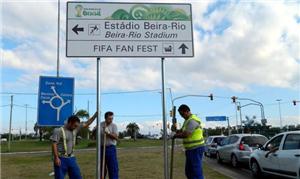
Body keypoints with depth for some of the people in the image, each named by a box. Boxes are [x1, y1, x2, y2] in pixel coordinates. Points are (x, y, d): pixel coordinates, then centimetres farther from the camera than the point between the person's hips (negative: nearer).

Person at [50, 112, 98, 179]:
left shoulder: (75, 129, 5)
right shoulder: (59, 131, -13)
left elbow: (86, 124, 11)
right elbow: (54, 144, -16)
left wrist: (95, 115, 3)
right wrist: (56, 158, -21)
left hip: (71, 158, 7)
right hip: (61, 159, -7)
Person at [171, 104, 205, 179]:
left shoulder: (193, 120, -18)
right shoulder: (188, 120, 16)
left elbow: (185, 134, -24)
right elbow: (182, 130, 20)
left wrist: (175, 135, -10)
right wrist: (175, 131, 0)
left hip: (196, 149, -11)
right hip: (191, 149, 11)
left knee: (196, 171, -8)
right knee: (189, 171, 16)